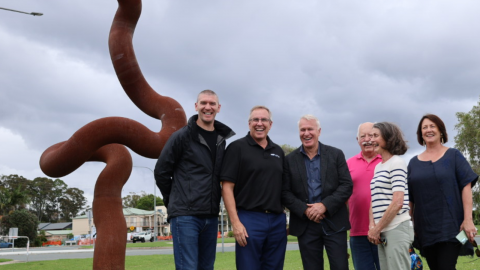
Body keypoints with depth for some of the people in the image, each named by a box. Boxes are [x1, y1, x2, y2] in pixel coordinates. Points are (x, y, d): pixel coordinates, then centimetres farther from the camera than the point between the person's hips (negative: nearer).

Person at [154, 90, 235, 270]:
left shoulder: (221, 140, 11)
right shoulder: (182, 136, -6)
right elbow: (161, 172, -2)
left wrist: (213, 202, 13)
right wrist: (176, 201, 4)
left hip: (211, 216, 6)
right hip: (185, 215, -6)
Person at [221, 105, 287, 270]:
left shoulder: (278, 151, 14)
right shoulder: (237, 148, -2)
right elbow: (227, 187, -8)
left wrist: (289, 219, 10)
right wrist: (235, 222, -15)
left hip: (278, 221, 5)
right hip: (250, 220, -5)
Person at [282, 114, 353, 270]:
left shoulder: (336, 155, 4)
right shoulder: (290, 160, 5)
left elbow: (347, 186, -3)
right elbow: (285, 193, 1)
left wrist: (324, 205, -15)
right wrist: (305, 210, -13)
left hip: (334, 223, -1)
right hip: (305, 225, 1)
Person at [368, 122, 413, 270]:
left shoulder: (397, 163, -7)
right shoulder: (378, 167, 17)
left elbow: (398, 202, -15)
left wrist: (377, 229, -11)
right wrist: (372, 226, -1)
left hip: (396, 229, -8)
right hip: (383, 232, 8)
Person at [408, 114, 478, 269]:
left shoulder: (453, 155, 4)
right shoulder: (414, 163, 11)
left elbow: (466, 187, -3)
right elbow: (409, 198, 11)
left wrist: (468, 219, -12)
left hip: (450, 226, -3)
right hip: (425, 230, 3)